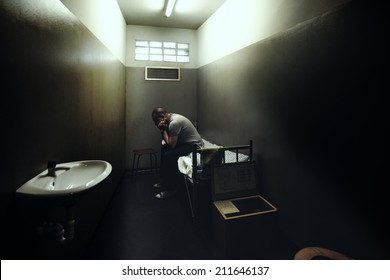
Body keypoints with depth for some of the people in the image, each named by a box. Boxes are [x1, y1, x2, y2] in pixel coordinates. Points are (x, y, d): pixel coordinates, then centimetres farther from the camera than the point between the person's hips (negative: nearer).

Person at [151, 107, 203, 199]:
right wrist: (163, 129, -7)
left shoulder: (174, 122, -24)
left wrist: (163, 129, -14)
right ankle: (164, 181, 23)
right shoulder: (172, 117, 6)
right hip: (186, 142, 11)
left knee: (169, 155, -25)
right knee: (163, 148, 17)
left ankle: (170, 189, -10)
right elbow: (168, 141, 10)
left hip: (194, 144, -11)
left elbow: (171, 144, -22)